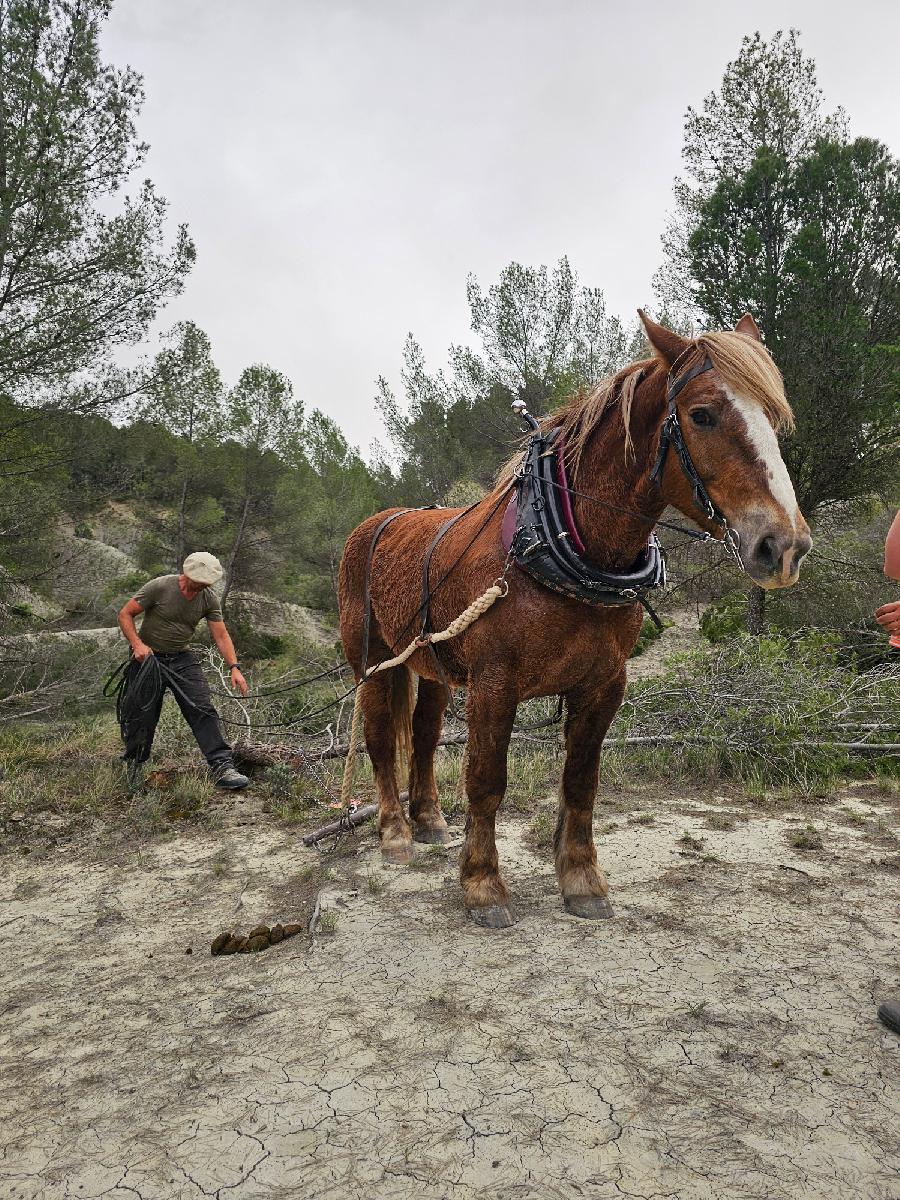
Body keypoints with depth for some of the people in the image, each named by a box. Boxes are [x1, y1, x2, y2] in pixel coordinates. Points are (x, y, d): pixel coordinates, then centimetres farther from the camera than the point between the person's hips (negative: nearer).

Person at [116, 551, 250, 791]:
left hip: (182, 659, 3)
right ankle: (134, 763, 30)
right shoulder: (159, 587, -17)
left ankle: (222, 768, -14)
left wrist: (234, 667, -16)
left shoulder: (209, 599, -5)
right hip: (149, 658, -3)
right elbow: (125, 614, -9)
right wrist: (137, 644, -23)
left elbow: (221, 635, -4)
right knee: (143, 717, 3)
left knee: (203, 711, -12)